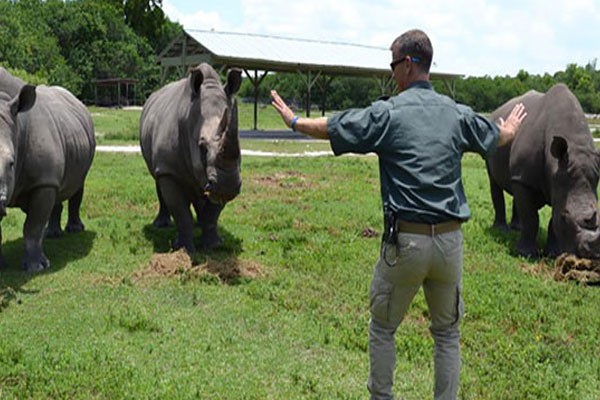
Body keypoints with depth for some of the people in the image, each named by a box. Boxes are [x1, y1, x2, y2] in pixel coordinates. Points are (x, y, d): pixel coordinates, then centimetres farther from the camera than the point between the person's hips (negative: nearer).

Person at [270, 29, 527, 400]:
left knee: (383, 328, 16)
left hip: (406, 240, -3)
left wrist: (294, 121, 23)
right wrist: (512, 127, 49)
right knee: (448, 331, 18)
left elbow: (331, 128, 4)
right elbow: (498, 137, 25)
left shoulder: (387, 113, -7)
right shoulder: (457, 113, 5)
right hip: (450, 241, 4)